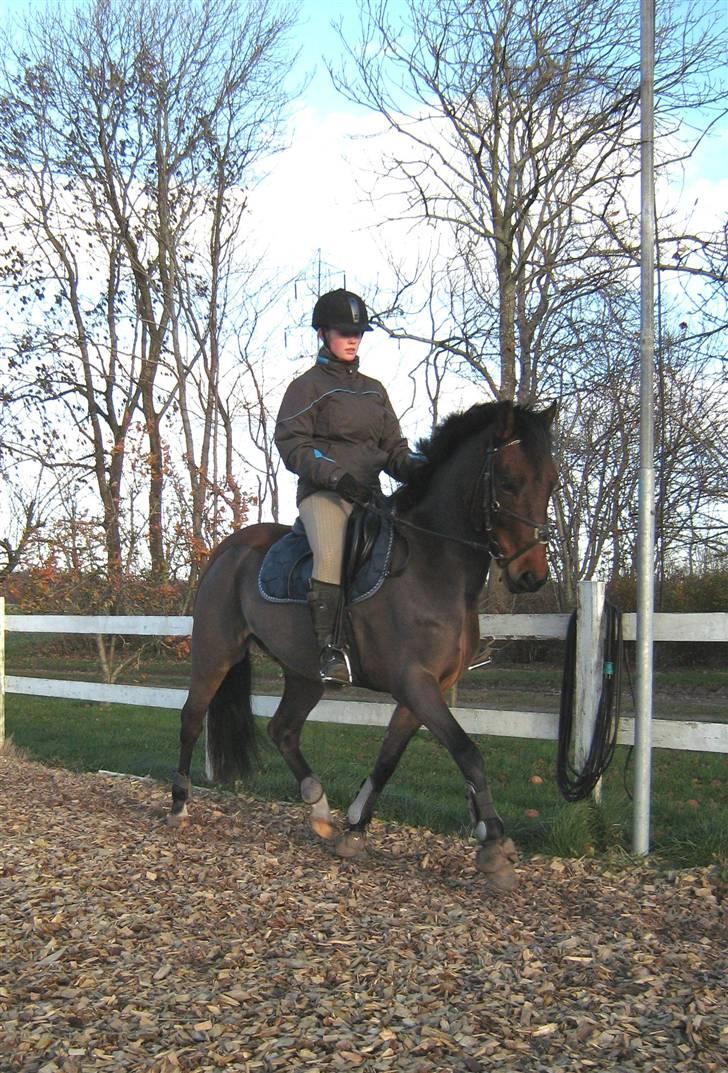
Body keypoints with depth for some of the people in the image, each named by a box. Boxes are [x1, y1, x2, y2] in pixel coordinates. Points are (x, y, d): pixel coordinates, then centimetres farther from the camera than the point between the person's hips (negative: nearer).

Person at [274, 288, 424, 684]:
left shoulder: (374, 390, 24)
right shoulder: (307, 386, 7)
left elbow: (393, 446, 20)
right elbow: (291, 443, -4)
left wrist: (414, 466, -5)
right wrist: (336, 475, -19)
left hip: (369, 493, 6)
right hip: (323, 492, -6)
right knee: (331, 554, -33)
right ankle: (330, 648, -30)